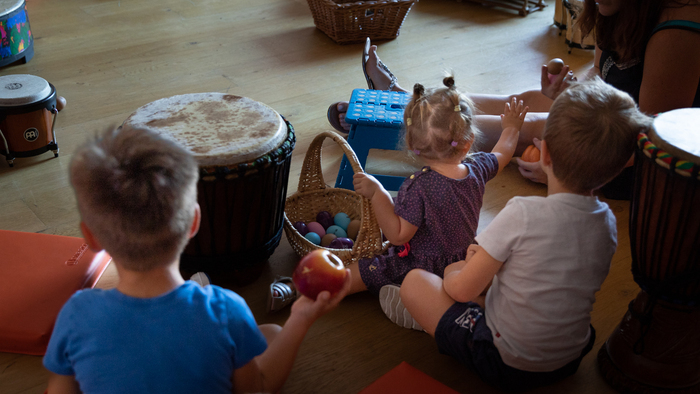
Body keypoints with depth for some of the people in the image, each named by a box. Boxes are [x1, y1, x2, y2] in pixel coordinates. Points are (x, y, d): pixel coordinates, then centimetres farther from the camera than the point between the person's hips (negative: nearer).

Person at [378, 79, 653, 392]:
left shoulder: (523, 214, -28)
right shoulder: (608, 221, -9)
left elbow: (462, 290, -18)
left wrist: (460, 269, 6)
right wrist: (488, 258, 10)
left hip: (508, 366, -6)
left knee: (414, 281, 7)